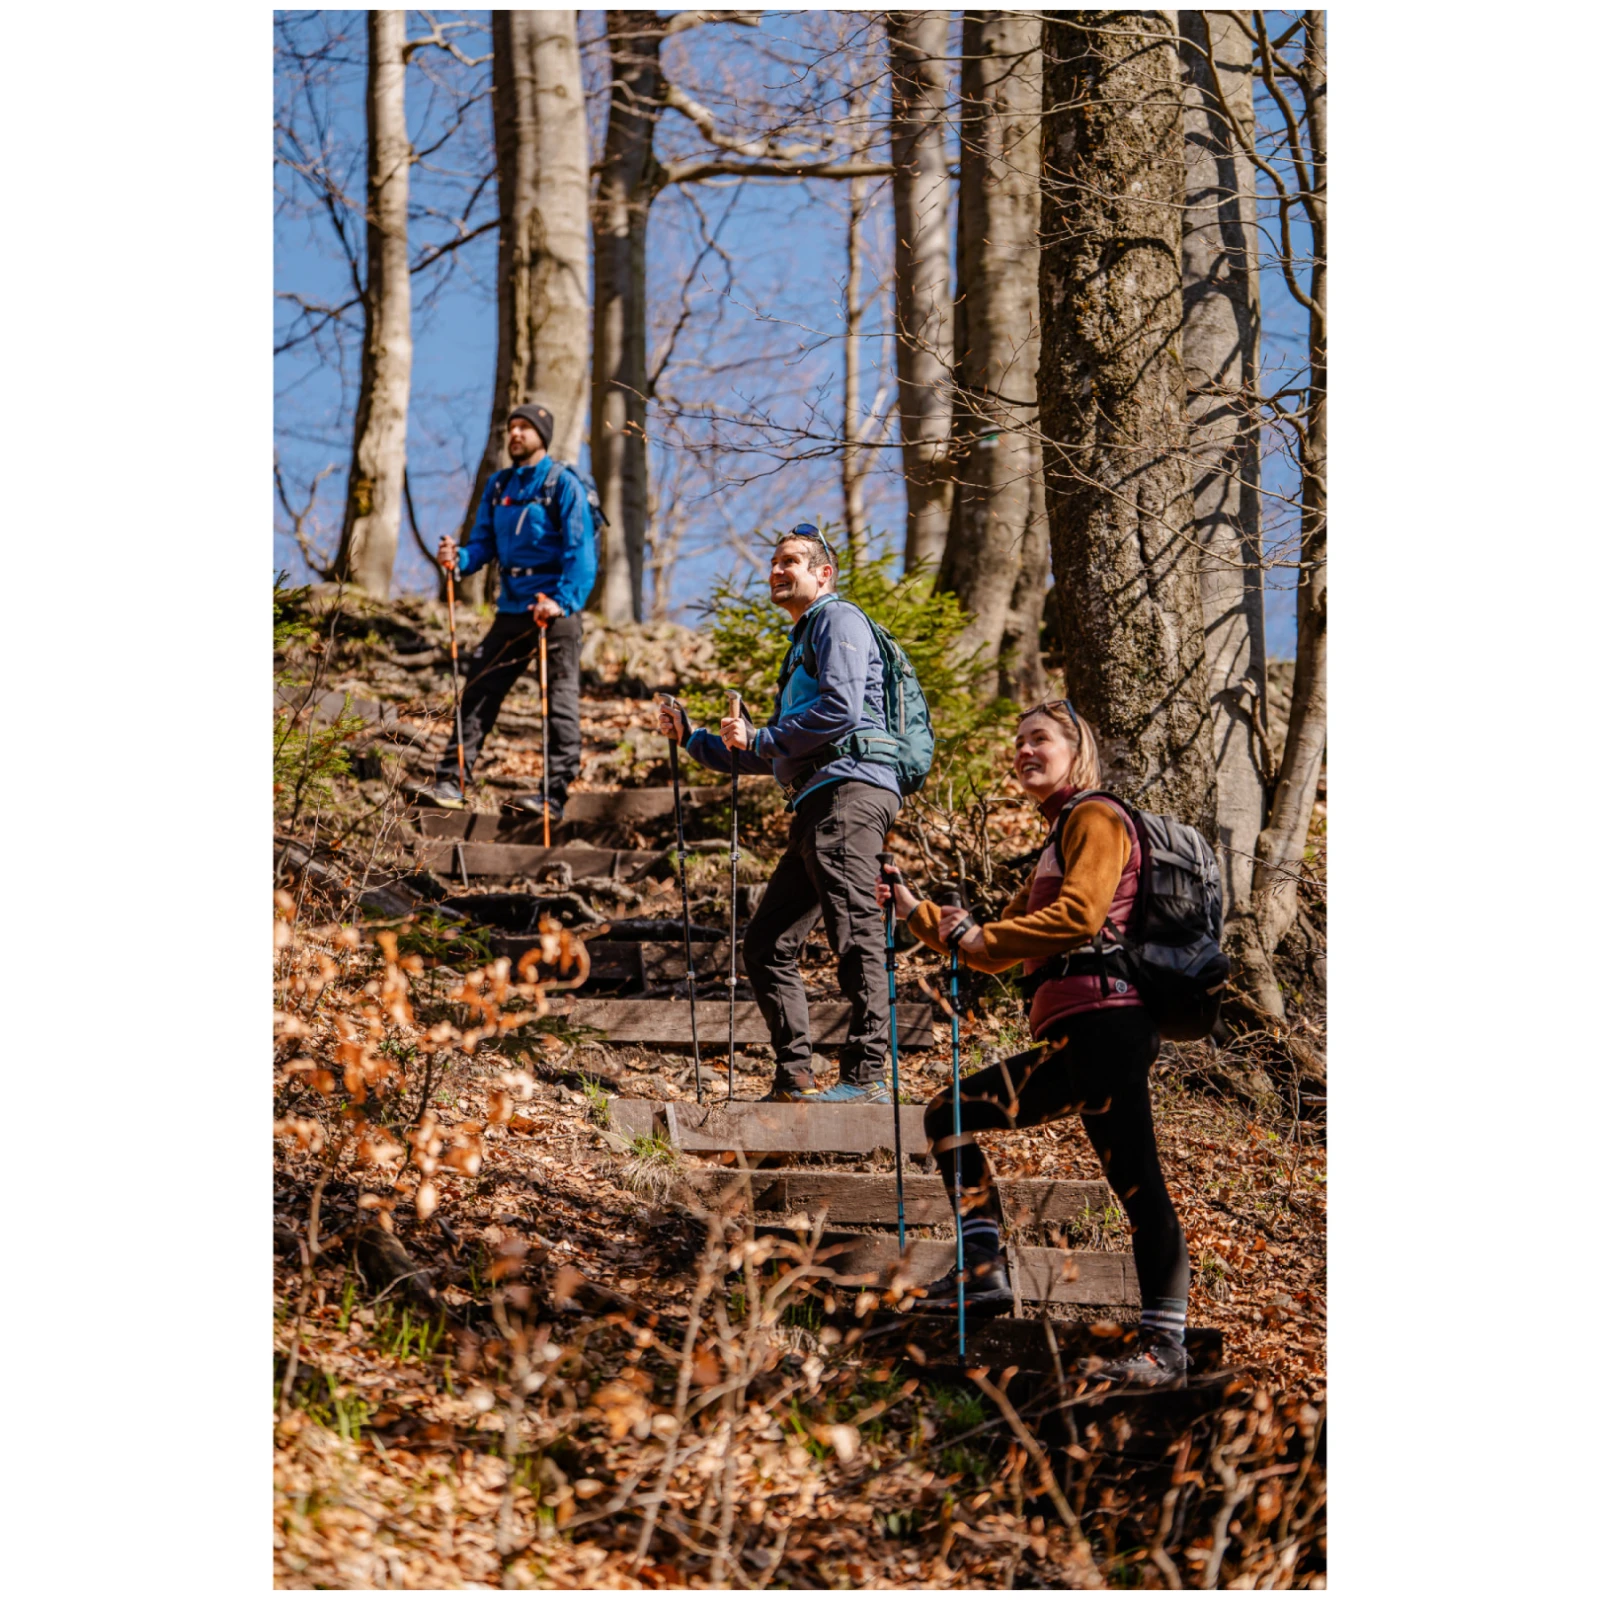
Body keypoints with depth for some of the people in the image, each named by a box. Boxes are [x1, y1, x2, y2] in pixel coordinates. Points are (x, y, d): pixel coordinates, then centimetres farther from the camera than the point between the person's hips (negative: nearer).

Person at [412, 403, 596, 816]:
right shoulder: (499, 485, 14)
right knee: (479, 689, 2)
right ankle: (451, 780, 4)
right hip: (512, 609, 6)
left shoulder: (563, 484, -4)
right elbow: (484, 542, 14)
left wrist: (563, 601, -23)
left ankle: (556, 794, -5)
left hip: (556, 610, -6)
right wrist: (459, 559, -9)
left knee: (559, 698, -5)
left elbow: (580, 550, -11)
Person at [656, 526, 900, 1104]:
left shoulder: (838, 620, 2)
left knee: (854, 937, -15)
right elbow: (772, 757, 36)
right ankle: (794, 1076, 9)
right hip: (817, 803, 11)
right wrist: (693, 738, 32)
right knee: (768, 943, 8)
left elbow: (842, 708, -16)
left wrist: (759, 737, -8)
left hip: (849, 787, -11)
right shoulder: (801, 644, 32)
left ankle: (867, 1075, -20)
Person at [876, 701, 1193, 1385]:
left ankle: (1165, 1342, -18)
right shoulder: (1054, 848, 30)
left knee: (1133, 1175, -14)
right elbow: (995, 953, 32)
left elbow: (1081, 913, -16)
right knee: (951, 1112, 11)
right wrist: (917, 914, 25)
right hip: (1065, 1035, 10)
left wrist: (983, 936, -9)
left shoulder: (1097, 817, 2)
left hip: (1104, 1018, -10)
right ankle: (983, 1273, 7)